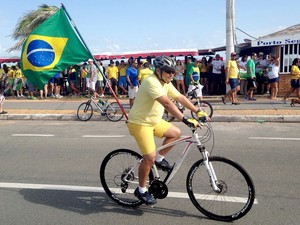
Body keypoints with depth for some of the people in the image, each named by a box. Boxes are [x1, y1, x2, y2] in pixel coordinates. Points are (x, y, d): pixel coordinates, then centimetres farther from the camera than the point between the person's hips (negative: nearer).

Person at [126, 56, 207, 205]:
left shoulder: (166, 83, 4)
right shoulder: (152, 82, -26)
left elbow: (180, 98, 6)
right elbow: (167, 103, -36)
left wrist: (197, 112, 0)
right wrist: (185, 120, -41)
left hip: (154, 121, 9)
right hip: (139, 123, -9)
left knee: (176, 133, 8)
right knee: (150, 158, -13)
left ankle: (160, 159, 20)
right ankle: (141, 190, 6)